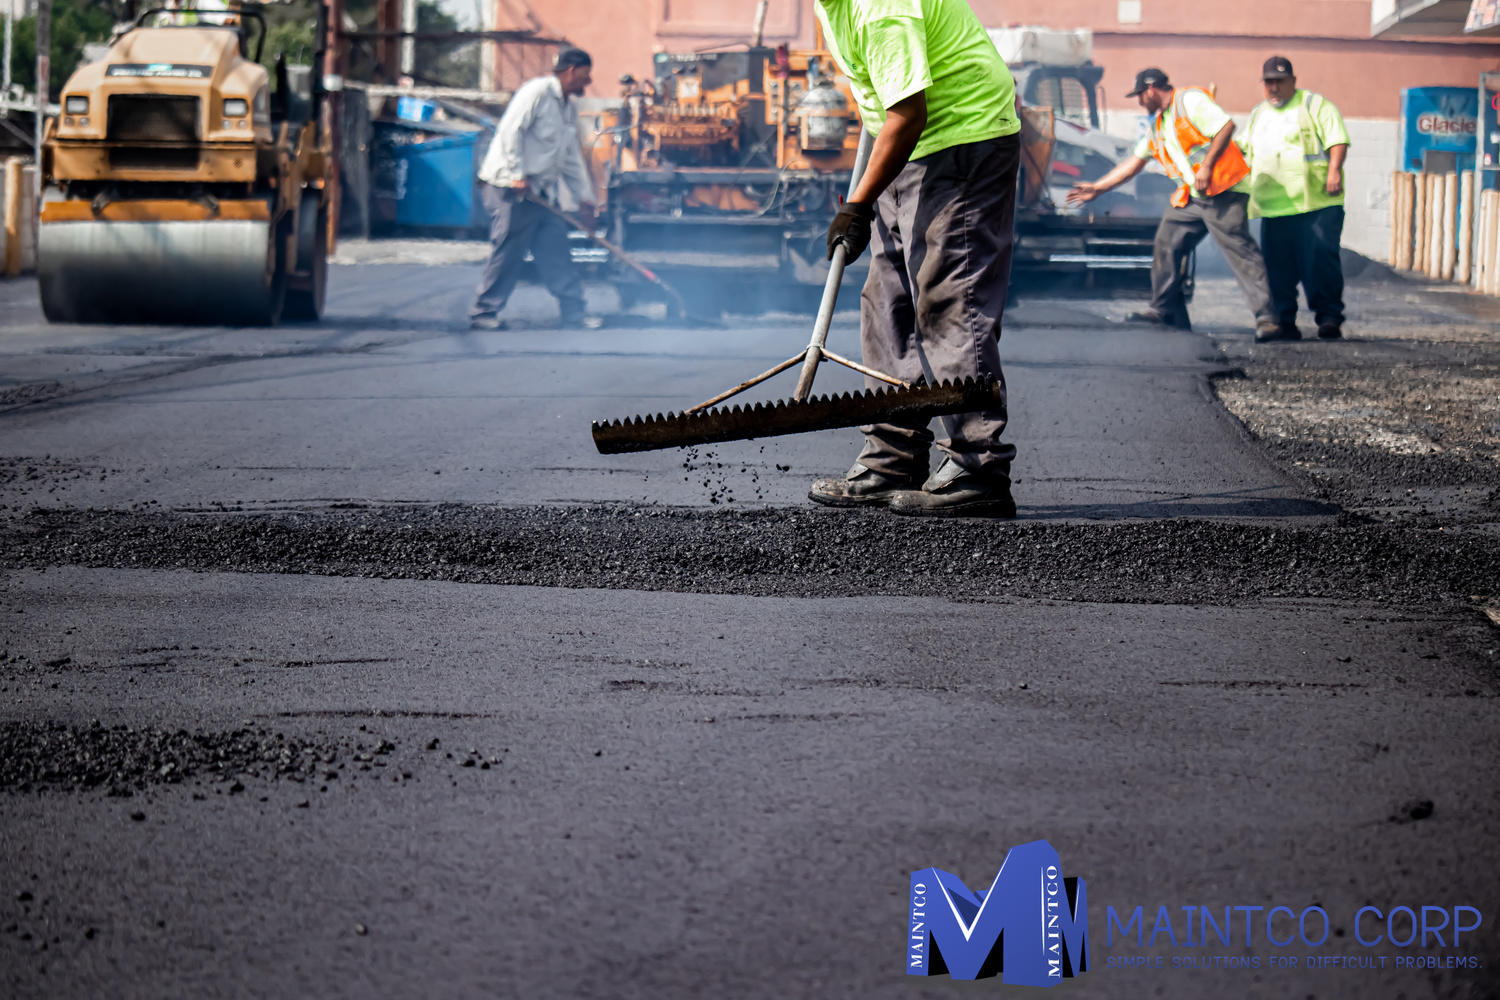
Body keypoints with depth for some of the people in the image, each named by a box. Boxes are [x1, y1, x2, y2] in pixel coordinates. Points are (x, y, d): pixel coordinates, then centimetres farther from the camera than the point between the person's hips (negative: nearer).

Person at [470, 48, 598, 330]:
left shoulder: (569, 108, 19)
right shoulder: (538, 92, -10)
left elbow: (572, 158, 23)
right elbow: (511, 130, -19)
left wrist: (584, 198, 20)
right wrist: (518, 175, -22)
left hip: (541, 191, 9)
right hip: (511, 188, -9)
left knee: (556, 249, 2)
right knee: (507, 251, -6)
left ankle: (573, 312, 2)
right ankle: (483, 312, 2)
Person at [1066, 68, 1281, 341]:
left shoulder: (1190, 101, -8)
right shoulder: (1158, 125, 21)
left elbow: (1226, 126, -18)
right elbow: (1135, 162, 28)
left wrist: (1207, 166, -21)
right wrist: (1098, 187, 28)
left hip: (1223, 192, -10)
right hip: (1192, 196, 10)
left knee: (1239, 251, -16)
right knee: (1167, 245, 7)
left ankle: (1266, 316, -20)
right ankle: (1164, 311, 15)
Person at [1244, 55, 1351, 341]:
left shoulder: (1315, 105, 5)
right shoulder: (1257, 115, 24)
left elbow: (1337, 140, -5)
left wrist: (1334, 170, -19)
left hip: (1315, 203, -5)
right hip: (1273, 209, 5)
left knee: (1320, 259, -11)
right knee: (1278, 266, 2)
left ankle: (1329, 317, -7)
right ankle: (1284, 322, 9)